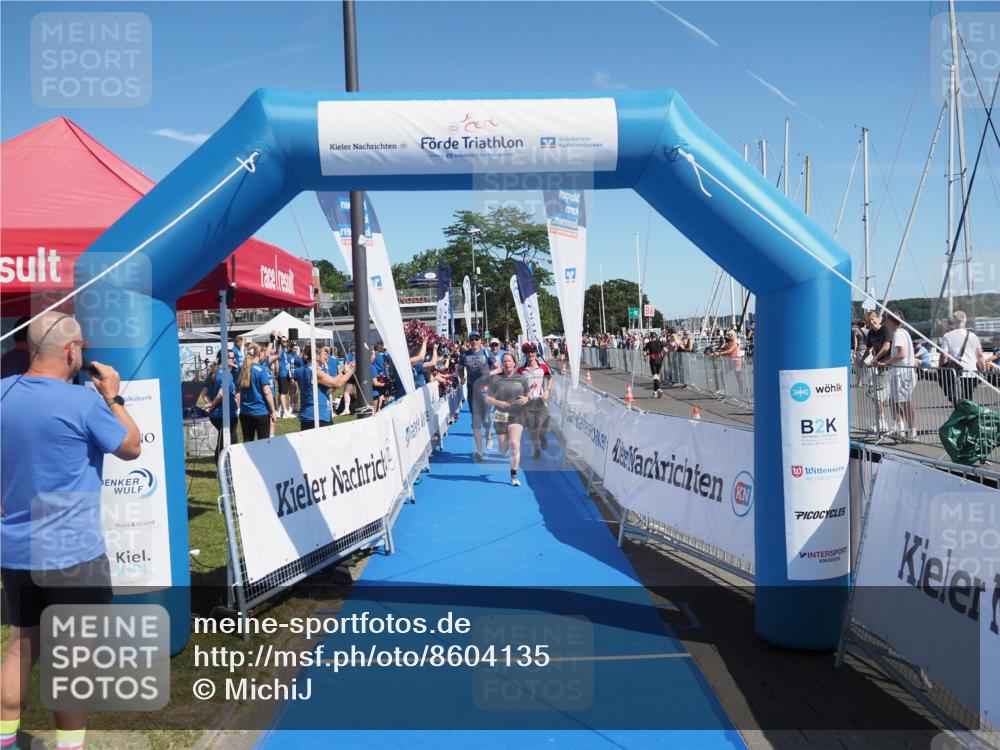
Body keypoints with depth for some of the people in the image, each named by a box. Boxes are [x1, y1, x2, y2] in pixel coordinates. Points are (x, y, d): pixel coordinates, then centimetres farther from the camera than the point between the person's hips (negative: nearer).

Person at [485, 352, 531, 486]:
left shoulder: (521, 379, 7)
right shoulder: (495, 379, 2)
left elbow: (529, 395, 14)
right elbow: (488, 399, 2)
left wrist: (526, 399, -9)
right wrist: (498, 402, -17)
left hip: (517, 416, 0)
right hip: (500, 416, 0)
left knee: (514, 444, -16)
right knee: (502, 449, 6)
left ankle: (514, 475, -5)